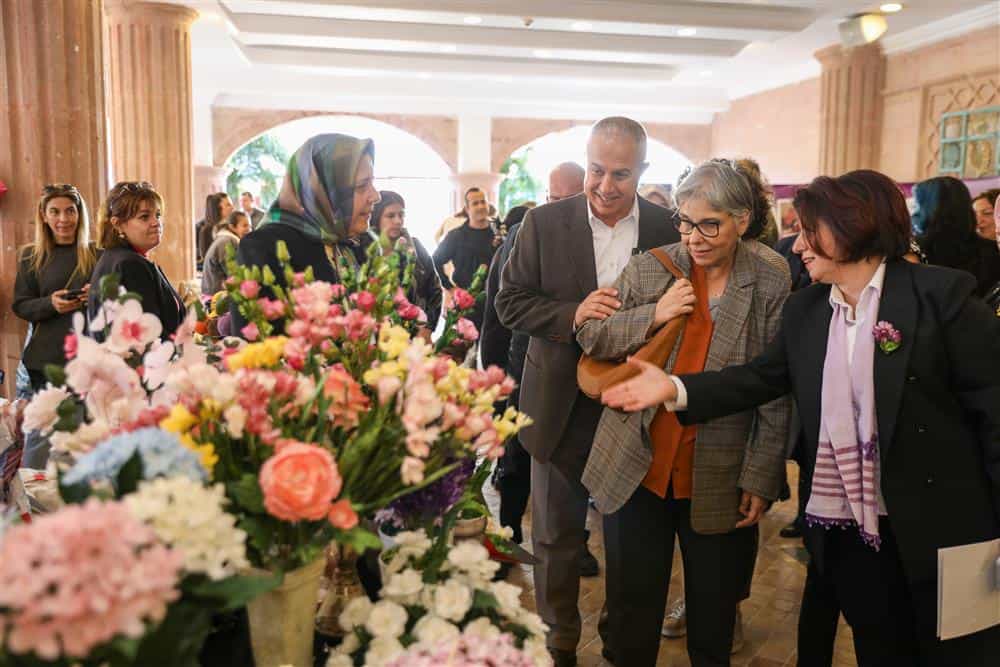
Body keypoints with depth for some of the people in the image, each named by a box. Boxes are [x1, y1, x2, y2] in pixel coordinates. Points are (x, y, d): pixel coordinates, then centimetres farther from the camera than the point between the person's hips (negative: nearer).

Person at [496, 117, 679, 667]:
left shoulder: (668, 229, -4)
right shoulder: (544, 223, -5)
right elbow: (509, 302, -5)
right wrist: (571, 315, -21)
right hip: (563, 407, 0)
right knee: (556, 537, 14)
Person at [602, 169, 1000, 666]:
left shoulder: (942, 294, -10)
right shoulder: (803, 310, 6)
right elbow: (762, 378, 4)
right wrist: (675, 388, -11)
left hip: (941, 527, -4)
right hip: (846, 530, 5)